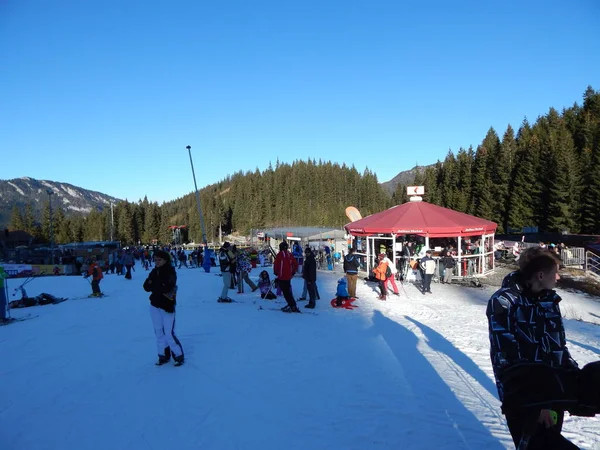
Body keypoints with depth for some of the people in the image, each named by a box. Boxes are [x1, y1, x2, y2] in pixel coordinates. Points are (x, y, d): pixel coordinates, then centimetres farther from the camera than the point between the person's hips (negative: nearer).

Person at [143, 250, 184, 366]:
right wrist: (159, 287, -19)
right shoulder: (154, 272, 6)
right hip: (155, 305, 6)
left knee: (169, 333, -6)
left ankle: (179, 355, 9)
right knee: (159, 331, 12)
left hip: (167, 306, -6)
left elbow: (165, 287, -24)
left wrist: (153, 285, -11)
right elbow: (146, 286, -3)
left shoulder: (170, 272, -12)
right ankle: (163, 355, 25)